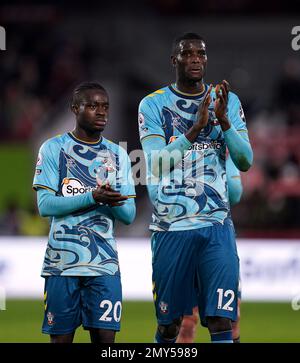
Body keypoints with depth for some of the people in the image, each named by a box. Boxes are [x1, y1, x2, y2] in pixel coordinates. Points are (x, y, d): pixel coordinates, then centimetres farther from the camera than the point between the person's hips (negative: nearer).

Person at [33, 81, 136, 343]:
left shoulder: (117, 155, 12)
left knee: (105, 336, -6)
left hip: (104, 263, 2)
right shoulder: (53, 148, 3)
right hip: (62, 260, -2)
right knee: (61, 337, 0)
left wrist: (111, 201, -16)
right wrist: (92, 197, -20)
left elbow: (129, 214, 7)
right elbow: (45, 205, -8)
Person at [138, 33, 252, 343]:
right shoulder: (153, 105, 1)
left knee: (221, 321, -8)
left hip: (217, 225, 1)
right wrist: (196, 127, -21)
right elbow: (158, 165, -11)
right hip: (171, 226, -1)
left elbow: (245, 162, 0)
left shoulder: (228, 102, 9)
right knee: (169, 323, 6)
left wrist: (223, 121, -15)